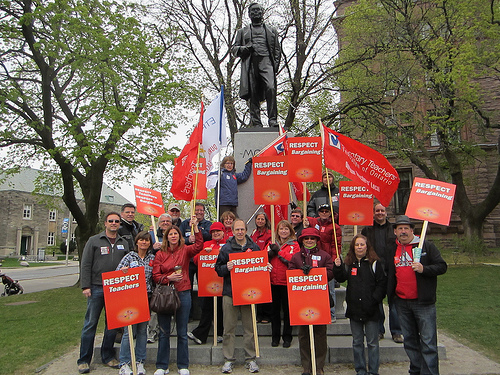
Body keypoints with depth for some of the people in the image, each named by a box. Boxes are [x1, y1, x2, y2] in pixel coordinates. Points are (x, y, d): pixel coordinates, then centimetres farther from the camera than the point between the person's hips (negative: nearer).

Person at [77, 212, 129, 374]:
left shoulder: (124, 243, 11)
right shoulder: (94, 241, 2)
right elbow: (85, 264, -1)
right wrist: (85, 286, -9)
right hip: (96, 288, -3)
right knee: (90, 324, 2)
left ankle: (108, 356, 23)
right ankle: (84, 360, 13)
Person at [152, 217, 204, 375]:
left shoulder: (185, 250, 2)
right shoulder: (160, 254, 5)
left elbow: (198, 246, -19)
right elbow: (155, 276, 2)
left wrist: (195, 228, -27)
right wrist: (169, 277, -14)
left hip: (183, 293, -1)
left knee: (182, 332, 7)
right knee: (164, 332, 9)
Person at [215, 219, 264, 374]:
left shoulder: (254, 247, 7)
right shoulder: (226, 248, 2)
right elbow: (218, 268, 2)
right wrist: (226, 268, -18)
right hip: (230, 292, -1)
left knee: (250, 327, 8)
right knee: (229, 328, 5)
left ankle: (250, 359, 20)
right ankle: (228, 359, 17)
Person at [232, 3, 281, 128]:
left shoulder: (271, 30, 27)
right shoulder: (243, 31, 27)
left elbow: (277, 49, 19)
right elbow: (234, 49, 22)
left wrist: (276, 65, 2)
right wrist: (243, 49, -1)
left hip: (266, 61, -1)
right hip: (250, 63, 1)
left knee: (271, 88, -23)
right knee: (253, 94, -8)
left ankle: (273, 120, -23)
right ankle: (256, 123, -7)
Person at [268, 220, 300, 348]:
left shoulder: (294, 245, 1)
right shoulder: (272, 244, 12)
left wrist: (278, 251, -13)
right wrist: (270, 253, -13)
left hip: (287, 282, -3)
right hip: (273, 281, 3)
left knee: (287, 310, 5)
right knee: (274, 310, 10)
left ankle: (287, 337, 18)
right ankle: (275, 336, 23)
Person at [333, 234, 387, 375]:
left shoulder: (375, 263, -4)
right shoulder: (348, 263, 6)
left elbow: (382, 283, -5)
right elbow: (341, 279, 6)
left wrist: (375, 299, -12)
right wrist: (338, 267, -10)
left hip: (371, 309, -3)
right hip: (354, 309, 3)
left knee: (372, 342, 7)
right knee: (357, 342, 13)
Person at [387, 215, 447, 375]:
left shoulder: (426, 246, -2)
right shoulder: (392, 251, 10)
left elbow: (442, 266, -6)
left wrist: (424, 269, -20)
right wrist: (390, 295, 14)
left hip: (423, 302, -5)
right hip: (401, 302, 5)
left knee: (428, 342, -3)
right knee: (409, 340, 15)